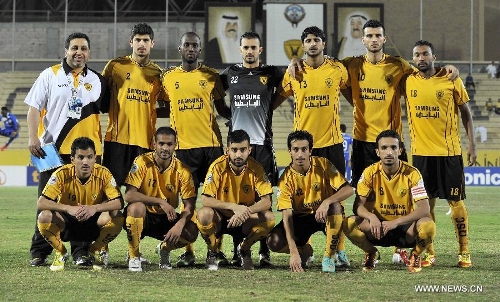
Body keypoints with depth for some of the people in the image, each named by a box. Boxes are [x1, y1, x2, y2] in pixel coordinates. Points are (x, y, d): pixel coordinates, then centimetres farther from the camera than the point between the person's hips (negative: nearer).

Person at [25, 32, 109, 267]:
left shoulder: (97, 80, 10)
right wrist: (33, 138, -11)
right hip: (53, 150, -2)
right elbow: (34, 108, 0)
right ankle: (39, 252, 9)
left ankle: (81, 252, 8)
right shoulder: (50, 75, 3)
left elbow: (107, 109, 16)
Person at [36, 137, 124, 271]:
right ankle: (60, 253, -2)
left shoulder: (103, 174, -17)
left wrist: (95, 208, -39)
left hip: (93, 223, 1)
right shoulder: (62, 174, -20)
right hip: (66, 223, -1)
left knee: (117, 217, -28)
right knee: (44, 217, -31)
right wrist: (68, 208, -40)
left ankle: (95, 251, 1)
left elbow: (119, 202, -21)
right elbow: (41, 203, -25)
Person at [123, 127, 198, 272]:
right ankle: (134, 257, -16)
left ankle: (164, 248, 12)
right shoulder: (142, 162, -16)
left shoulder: (182, 171, -9)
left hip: (167, 219, 2)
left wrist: (179, 225, -32)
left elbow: (190, 205, -12)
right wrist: (161, 202, -33)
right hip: (143, 216, -2)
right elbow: (129, 195, -25)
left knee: (192, 232, -24)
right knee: (136, 207, -37)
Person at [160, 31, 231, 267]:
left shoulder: (211, 76, 6)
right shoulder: (167, 77, 8)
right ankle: (188, 251, 8)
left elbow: (222, 109, 10)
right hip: (183, 146, 0)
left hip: (211, 143, 0)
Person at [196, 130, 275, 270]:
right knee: (204, 213, -34)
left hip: (244, 221, 2)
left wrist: (246, 211, -38)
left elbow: (266, 201, -18)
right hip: (220, 218, -2)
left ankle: (244, 249, 3)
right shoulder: (218, 167, -18)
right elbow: (205, 200, -24)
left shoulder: (256, 168, -13)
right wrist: (234, 207, -37)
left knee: (269, 218, -26)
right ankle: (212, 253, -4)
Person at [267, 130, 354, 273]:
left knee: (336, 207, -36)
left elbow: (348, 190, -20)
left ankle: (329, 256, -21)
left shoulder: (323, 165, -15)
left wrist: (326, 202, -40)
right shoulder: (286, 179, -16)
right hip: (301, 218, 1)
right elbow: (287, 216, -22)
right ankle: (305, 250, 10)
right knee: (274, 242, -23)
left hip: (325, 214, -1)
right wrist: (293, 252, -33)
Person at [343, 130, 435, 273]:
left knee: (428, 226, -34)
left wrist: (396, 222, -34)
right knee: (349, 224, -27)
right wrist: (372, 217, -34)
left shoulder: (412, 173, -13)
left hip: (405, 229, -2)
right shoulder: (370, 173, -7)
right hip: (379, 227, 2)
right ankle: (371, 252, 5)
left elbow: (424, 209, -20)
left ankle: (415, 254, 1)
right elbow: (358, 206, -10)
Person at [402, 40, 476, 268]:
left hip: (449, 151, -2)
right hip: (421, 152, 2)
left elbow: (465, 112, 4)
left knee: (456, 202, 1)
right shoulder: (408, 82, 2)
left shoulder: (451, 80, -3)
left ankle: (464, 252, 8)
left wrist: (471, 143, -2)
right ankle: (429, 253, 13)